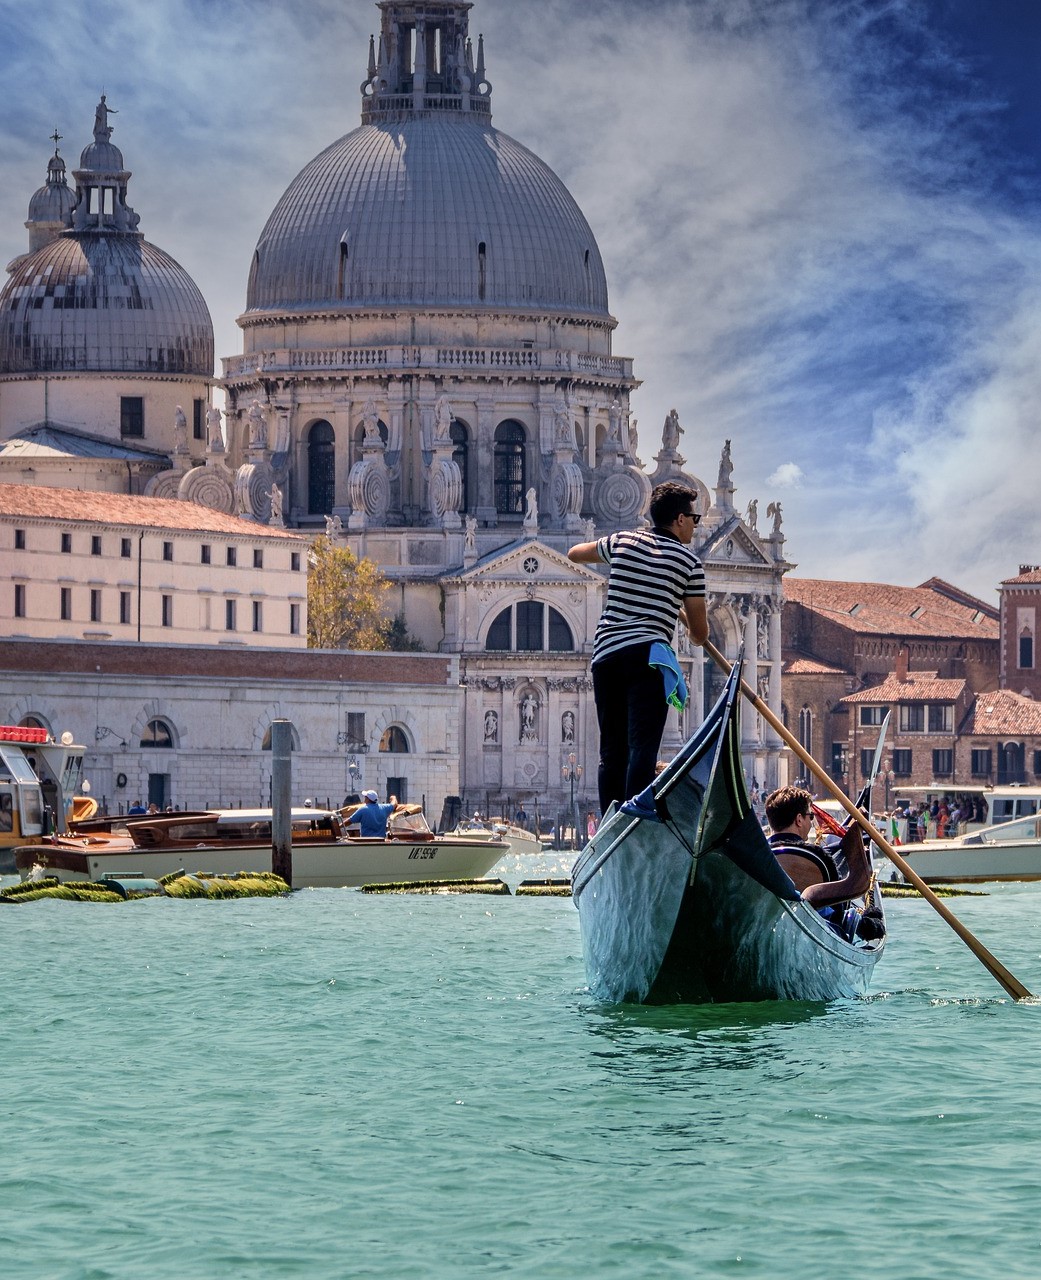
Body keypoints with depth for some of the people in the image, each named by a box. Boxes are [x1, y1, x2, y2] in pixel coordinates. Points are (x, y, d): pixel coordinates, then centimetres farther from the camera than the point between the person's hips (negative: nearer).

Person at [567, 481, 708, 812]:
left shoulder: (623, 541, 15)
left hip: (605, 655, 5)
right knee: (642, 748, -12)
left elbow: (574, 554, 36)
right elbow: (700, 634, 10)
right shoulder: (689, 562, 5)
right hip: (648, 656, -5)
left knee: (612, 751, 10)